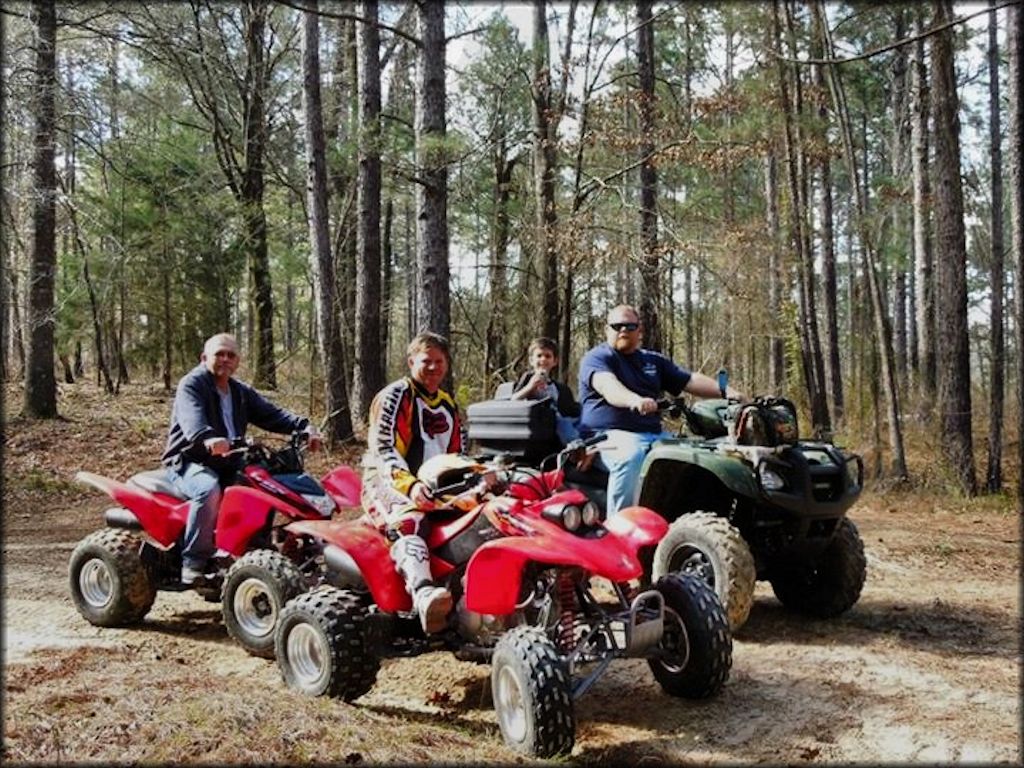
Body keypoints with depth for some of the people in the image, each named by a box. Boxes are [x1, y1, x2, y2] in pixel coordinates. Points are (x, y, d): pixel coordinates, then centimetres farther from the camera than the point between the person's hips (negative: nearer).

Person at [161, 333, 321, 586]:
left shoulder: (241, 392, 18)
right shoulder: (191, 384, -5)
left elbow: (271, 414, 6)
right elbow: (191, 418, -26)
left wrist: (304, 426, -13)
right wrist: (207, 438, -49)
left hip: (228, 464, 7)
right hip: (189, 462, -7)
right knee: (209, 489, -35)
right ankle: (193, 562, -28)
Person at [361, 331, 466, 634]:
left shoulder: (448, 405, 21)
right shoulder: (394, 396, -1)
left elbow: (457, 455, 25)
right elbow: (383, 450, -13)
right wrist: (409, 484, -31)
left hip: (434, 487, 7)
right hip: (387, 482, -7)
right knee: (407, 519, -39)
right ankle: (423, 593, -64)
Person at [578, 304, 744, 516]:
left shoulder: (654, 361, 24)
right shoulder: (596, 358, 2)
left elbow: (690, 381, 18)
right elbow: (607, 386, -19)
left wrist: (726, 391, 2)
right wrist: (634, 400, -40)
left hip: (655, 434, 6)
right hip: (611, 435, -6)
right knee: (630, 456, -37)